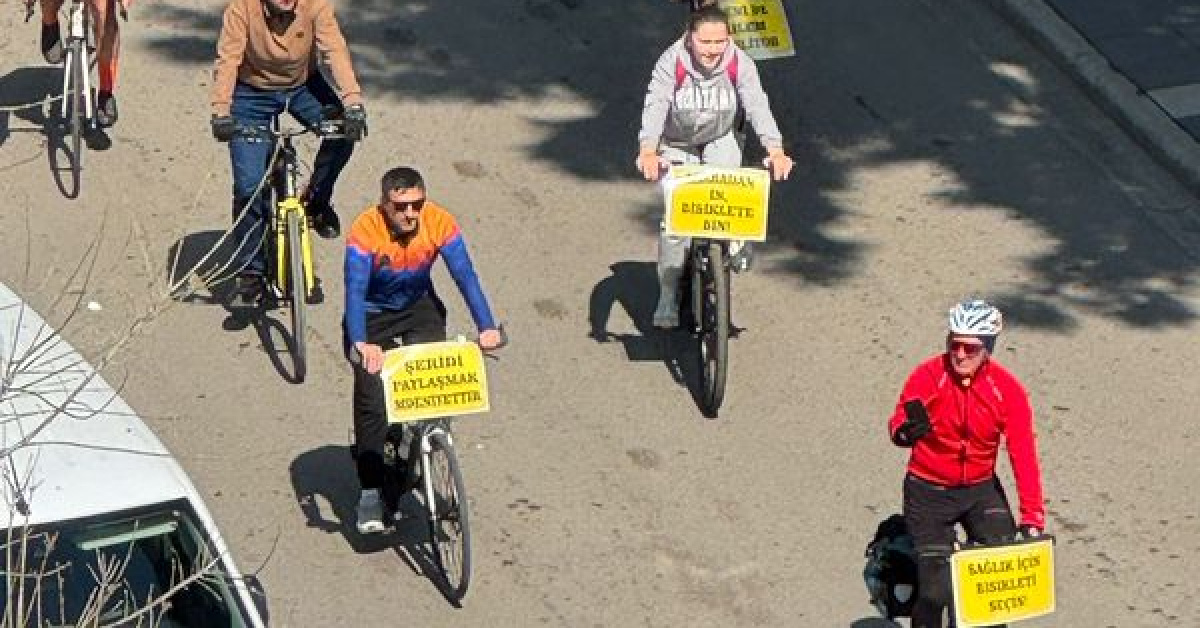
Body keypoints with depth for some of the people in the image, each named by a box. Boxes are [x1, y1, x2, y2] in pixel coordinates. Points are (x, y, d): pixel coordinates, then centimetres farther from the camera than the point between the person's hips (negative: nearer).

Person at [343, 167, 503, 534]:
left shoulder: (439, 223, -23)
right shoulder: (365, 232, -30)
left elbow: (465, 276, -28)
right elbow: (354, 291, -37)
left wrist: (487, 328, -42)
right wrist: (360, 344, -53)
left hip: (419, 308, 2)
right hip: (372, 315, -2)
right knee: (371, 400, -12)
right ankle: (370, 492, -5)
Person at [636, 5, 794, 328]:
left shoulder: (740, 64, -22)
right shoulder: (671, 62, -27)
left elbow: (758, 105, -32)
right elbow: (655, 105, -38)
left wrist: (776, 151, -47)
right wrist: (647, 152, -55)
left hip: (720, 138, 1)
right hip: (677, 145, -1)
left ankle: (736, 242, 5)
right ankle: (668, 298, 4)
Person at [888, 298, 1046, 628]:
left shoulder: (1008, 389, -14)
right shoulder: (928, 376, -17)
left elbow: (1024, 455, -16)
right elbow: (897, 425, -23)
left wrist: (1033, 518, -22)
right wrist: (906, 430, -48)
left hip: (981, 489, 2)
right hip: (929, 491, -2)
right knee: (935, 591, -7)